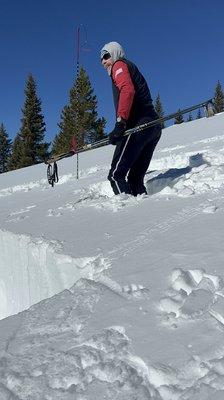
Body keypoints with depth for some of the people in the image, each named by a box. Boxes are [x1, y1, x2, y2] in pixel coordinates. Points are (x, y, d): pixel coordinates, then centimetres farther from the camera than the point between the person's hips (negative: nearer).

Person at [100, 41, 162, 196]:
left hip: (138, 125, -9)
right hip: (153, 126, 10)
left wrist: (120, 122, -25)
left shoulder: (119, 65, 7)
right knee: (135, 178, 10)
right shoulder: (133, 69, 34)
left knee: (116, 175, -13)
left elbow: (127, 90, -15)